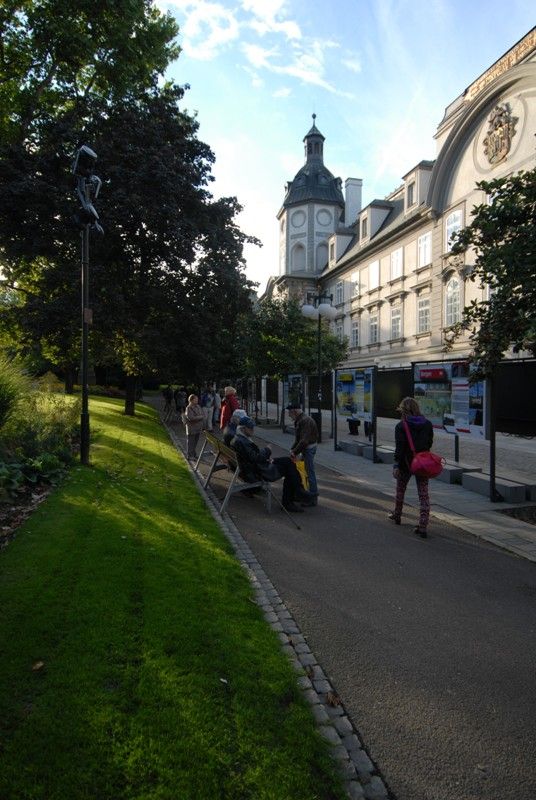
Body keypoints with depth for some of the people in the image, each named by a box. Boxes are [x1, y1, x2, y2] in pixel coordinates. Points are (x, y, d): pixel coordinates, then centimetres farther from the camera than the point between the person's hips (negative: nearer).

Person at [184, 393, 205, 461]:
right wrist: (200, 417, -12)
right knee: (190, 442, 3)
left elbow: (203, 415, 9)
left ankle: (193, 454, 27)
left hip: (198, 428, 6)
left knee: (195, 442, 14)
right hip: (191, 428, -6)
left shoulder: (198, 407, 9)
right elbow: (191, 417, -22)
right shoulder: (189, 408, -12)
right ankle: (189, 456, 12)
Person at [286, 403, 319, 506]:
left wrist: (295, 452, -22)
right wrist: (292, 449, 6)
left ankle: (313, 498, 1)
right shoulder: (299, 420, 14)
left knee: (310, 473, -5)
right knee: (305, 472, 16)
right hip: (305, 449, 11)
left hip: (309, 448, -11)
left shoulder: (306, 421, -21)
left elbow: (304, 440, -27)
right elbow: (298, 438, 18)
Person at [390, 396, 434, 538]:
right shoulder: (428, 424, 1)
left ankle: (397, 516, 39)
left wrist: (396, 465, -16)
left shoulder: (401, 426, -13)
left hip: (406, 463, -3)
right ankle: (423, 527, -2)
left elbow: (399, 447, -18)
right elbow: (430, 443, 8)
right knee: (424, 495, 4)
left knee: (400, 490, 21)